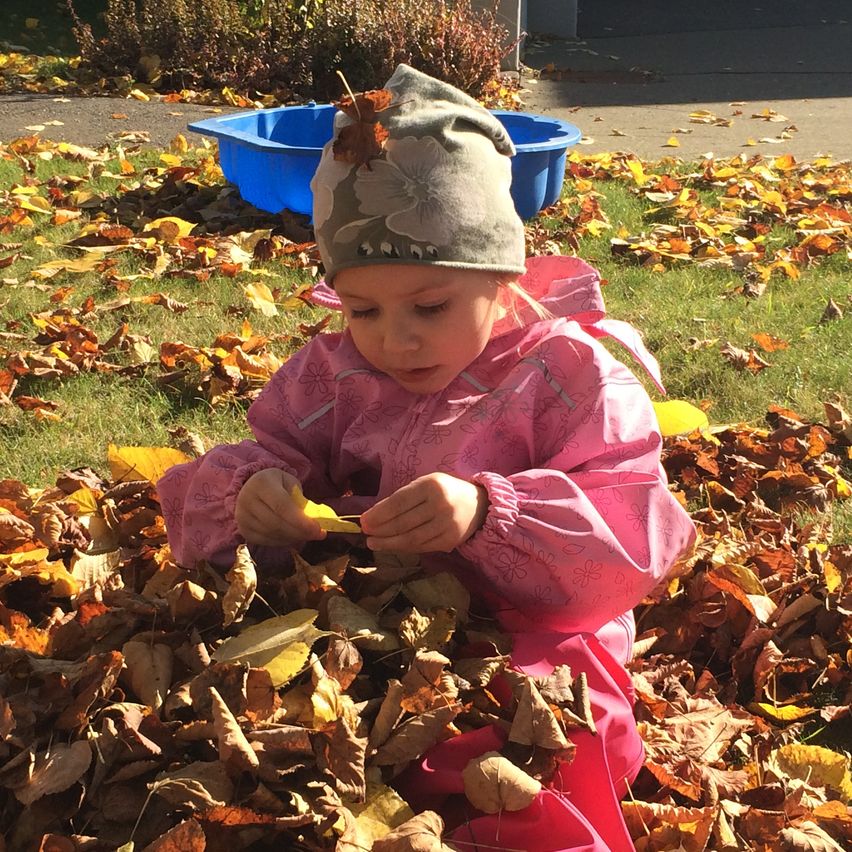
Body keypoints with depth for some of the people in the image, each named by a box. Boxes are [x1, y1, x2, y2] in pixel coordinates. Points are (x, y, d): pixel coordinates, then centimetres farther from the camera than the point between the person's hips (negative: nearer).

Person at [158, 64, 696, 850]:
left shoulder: (572, 377, -3)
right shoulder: (332, 375, 9)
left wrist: (488, 513, -31)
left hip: (526, 646, -4)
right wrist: (249, 489, -16)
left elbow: (638, 532, -13)